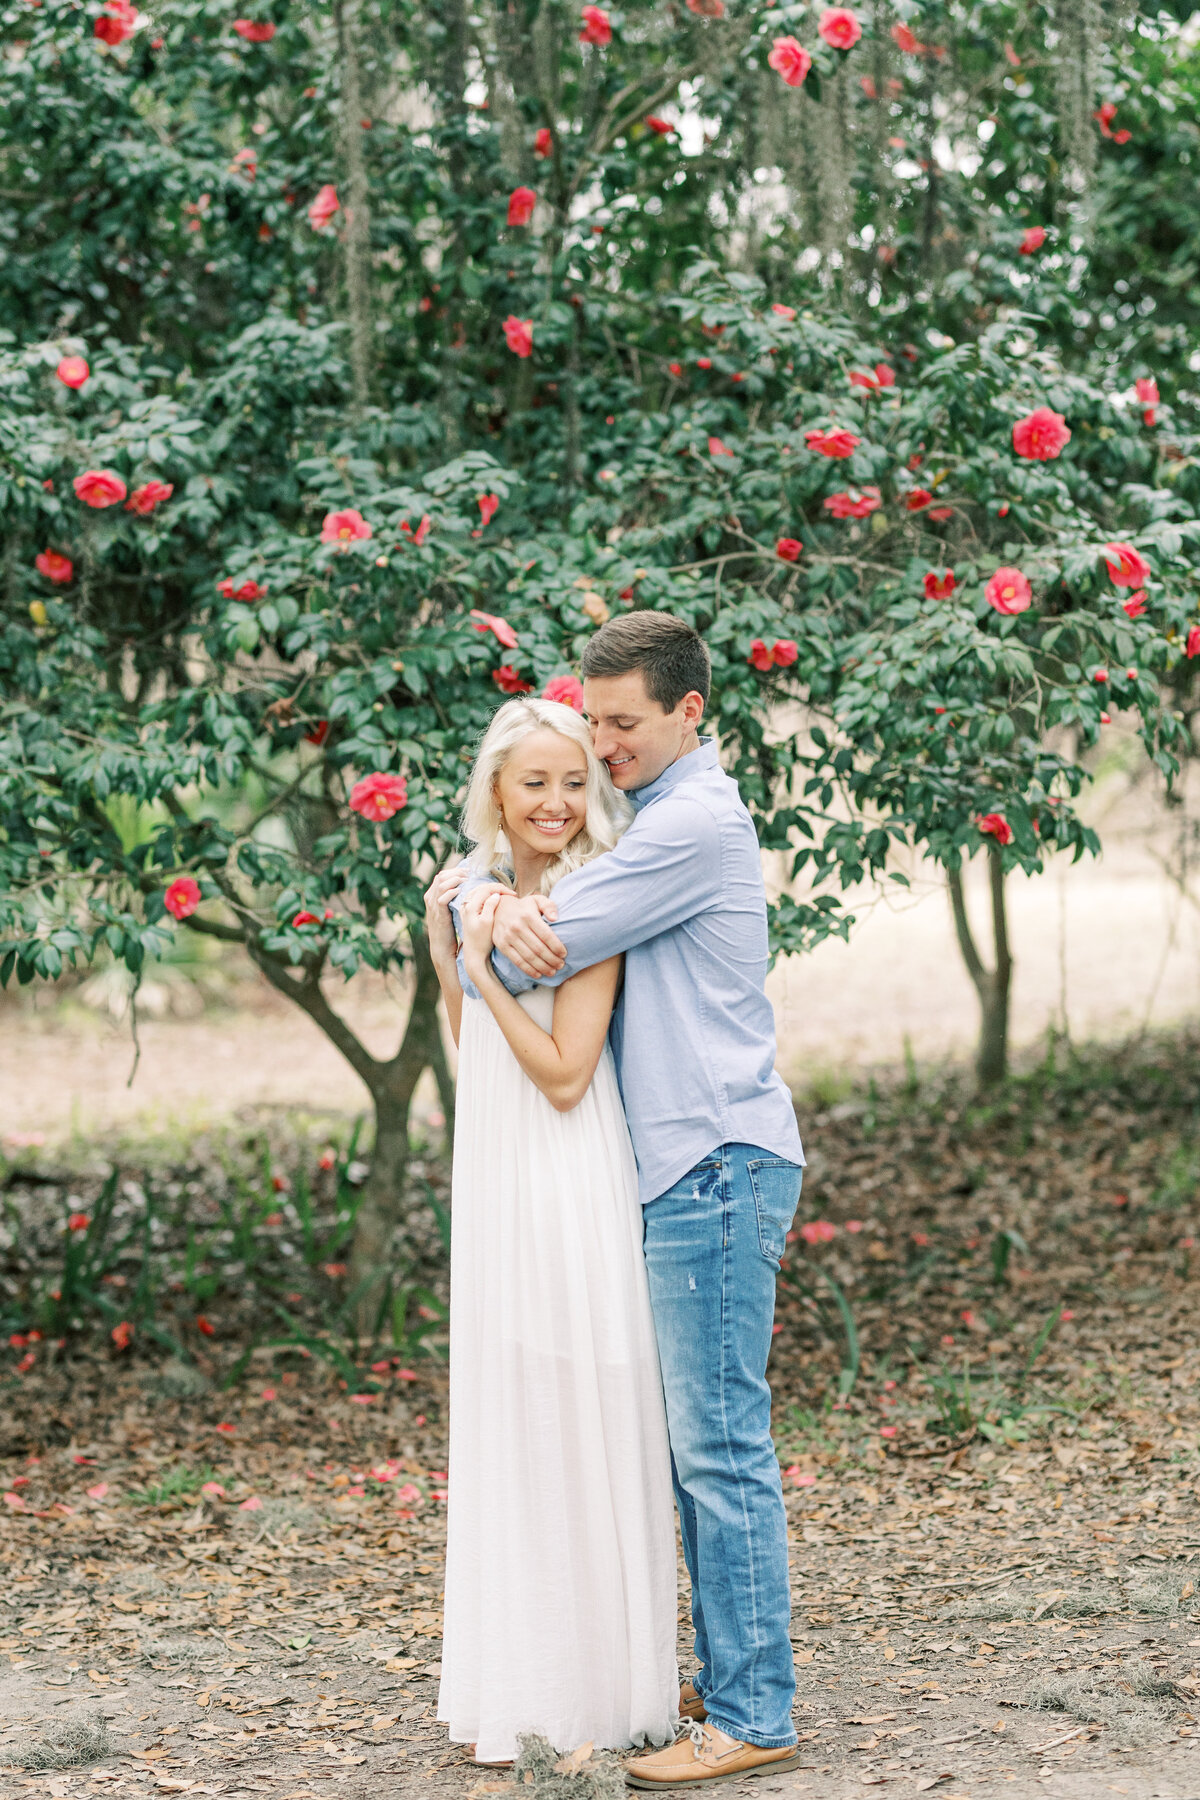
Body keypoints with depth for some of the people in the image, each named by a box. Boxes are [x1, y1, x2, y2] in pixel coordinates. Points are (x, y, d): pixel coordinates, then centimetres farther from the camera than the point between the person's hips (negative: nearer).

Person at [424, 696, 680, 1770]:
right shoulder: (489, 889, 10)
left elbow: (564, 1074, -17)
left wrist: (485, 966, -16)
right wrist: (443, 952, 5)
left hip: (570, 1187, -8)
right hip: (492, 1184, 8)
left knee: (585, 1429, -1)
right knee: (506, 1432, 14)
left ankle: (609, 1695, 11)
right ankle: (518, 1686, 25)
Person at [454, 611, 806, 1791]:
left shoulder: (695, 820, -12)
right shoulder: (657, 816, 20)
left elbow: (534, 961, -15)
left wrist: (486, 921, 7)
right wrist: (507, 902, -8)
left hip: (718, 1166, -10)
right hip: (689, 1166, 10)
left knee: (720, 1444, -8)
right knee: (698, 1441, 13)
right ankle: (731, 1678, 20)